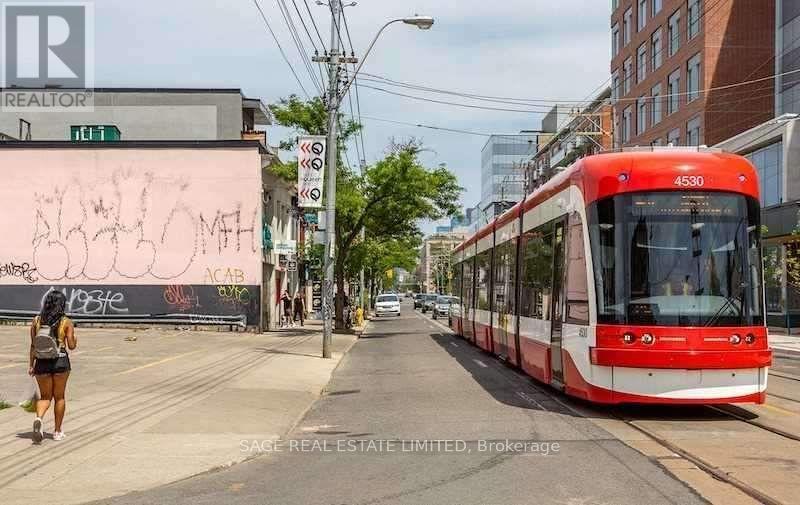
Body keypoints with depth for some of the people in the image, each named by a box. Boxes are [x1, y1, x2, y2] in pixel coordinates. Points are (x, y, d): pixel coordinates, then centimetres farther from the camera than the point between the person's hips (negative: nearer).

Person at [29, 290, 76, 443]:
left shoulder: (36, 320, 2)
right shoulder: (66, 322, -5)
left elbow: (33, 345, 1)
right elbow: (71, 346, -6)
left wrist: (31, 365, 6)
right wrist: (75, 339, 16)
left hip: (42, 361, 2)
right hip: (60, 361, -2)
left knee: (45, 396, 14)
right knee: (59, 397, 13)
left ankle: (38, 419, -16)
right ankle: (58, 431, 17)